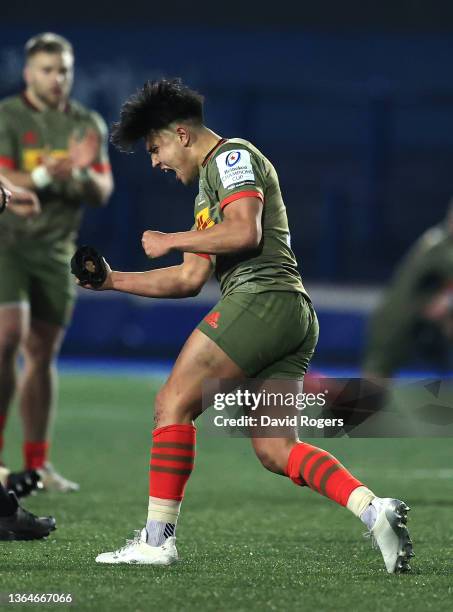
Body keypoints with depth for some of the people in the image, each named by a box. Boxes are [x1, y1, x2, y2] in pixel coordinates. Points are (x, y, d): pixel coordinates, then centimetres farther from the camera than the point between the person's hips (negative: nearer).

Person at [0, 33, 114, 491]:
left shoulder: (88, 125, 10)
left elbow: (102, 193, 6)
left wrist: (83, 173, -16)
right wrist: (44, 176, -31)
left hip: (55, 248, 4)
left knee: (42, 354, 5)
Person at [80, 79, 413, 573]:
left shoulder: (232, 156, 2)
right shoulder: (208, 188, 31)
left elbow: (245, 231, -15)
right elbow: (189, 279, 30)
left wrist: (170, 241, -5)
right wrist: (114, 281, 27)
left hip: (262, 298, -10)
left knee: (173, 404, -6)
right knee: (275, 449, 0)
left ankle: (157, 540, -8)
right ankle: (374, 510, -16)